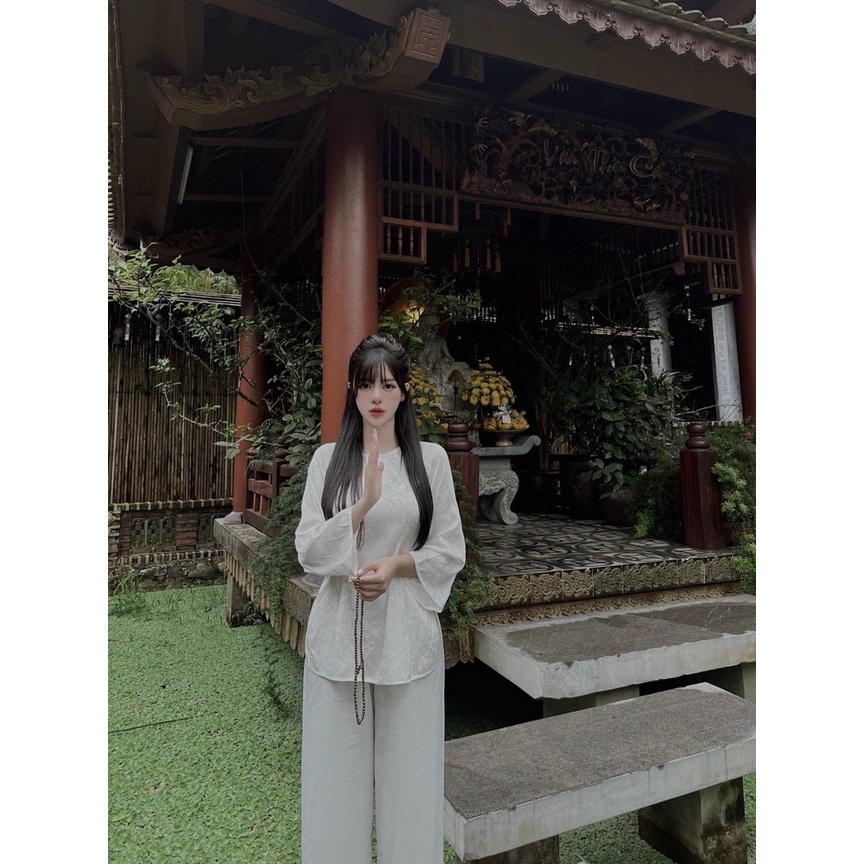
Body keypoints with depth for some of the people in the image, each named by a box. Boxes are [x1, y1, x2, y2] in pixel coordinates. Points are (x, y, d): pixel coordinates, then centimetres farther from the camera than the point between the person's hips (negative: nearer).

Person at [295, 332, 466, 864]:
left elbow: (451, 551, 2)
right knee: (337, 766, 11)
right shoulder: (328, 460, 2)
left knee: (408, 765, 9)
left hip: (407, 631, 0)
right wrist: (364, 504, -17)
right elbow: (309, 550, -4)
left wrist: (397, 564, -13)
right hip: (340, 629, 1)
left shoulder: (431, 459, 0)